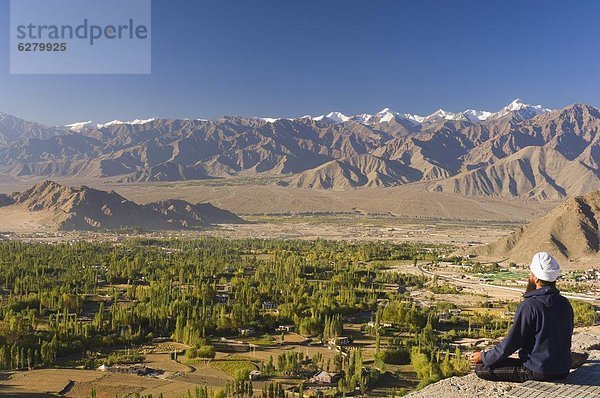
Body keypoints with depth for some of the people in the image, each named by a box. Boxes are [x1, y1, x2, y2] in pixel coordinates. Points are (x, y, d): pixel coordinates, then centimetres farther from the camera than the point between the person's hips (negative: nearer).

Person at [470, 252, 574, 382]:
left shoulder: (529, 306, -21)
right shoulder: (565, 304, 0)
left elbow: (511, 343, -17)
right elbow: (566, 339, 12)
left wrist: (484, 357, -3)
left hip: (538, 372, -8)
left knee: (481, 368, -4)